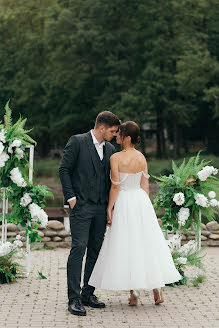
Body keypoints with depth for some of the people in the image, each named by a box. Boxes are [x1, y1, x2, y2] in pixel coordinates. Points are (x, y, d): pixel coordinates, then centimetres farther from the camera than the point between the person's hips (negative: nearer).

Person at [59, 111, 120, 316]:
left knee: (96, 251, 7)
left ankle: (87, 294, 16)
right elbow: (64, 170, -5)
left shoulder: (110, 149, 15)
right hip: (81, 206, -6)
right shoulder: (77, 142, -3)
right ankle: (74, 299, -10)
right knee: (79, 248, -11)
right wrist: (71, 198, -11)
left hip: (101, 207, 6)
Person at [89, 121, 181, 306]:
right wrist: (144, 206, 14)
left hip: (124, 202, -5)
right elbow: (145, 185, 6)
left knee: (126, 245, 3)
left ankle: (134, 293, 5)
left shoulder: (116, 158, -13)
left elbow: (116, 186, -14)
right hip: (141, 200, 5)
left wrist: (109, 208, -6)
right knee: (148, 244, 11)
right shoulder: (142, 157, 4)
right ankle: (157, 288, 12)